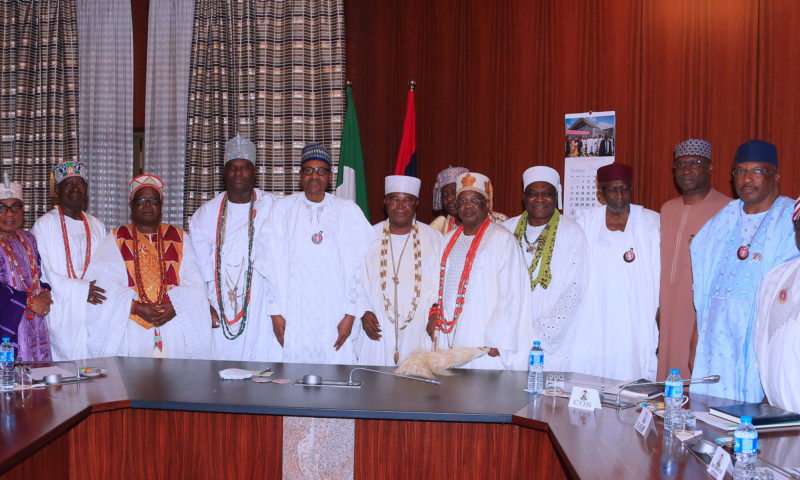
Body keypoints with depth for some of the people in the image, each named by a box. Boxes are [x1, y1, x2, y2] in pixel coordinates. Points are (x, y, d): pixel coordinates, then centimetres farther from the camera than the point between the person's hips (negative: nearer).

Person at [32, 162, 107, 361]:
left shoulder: (97, 226, 17)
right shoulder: (44, 225, 1)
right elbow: (43, 272, -6)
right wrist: (81, 289, -14)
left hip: (94, 312, 4)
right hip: (61, 313, -4)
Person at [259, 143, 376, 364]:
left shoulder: (349, 211, 7)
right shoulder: (283, 208, 9)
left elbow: (360, 266, 2)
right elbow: (273, 264, 5)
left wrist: (350, 313, -5)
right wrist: (276, 312, -1)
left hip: (336, 316, 0)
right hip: (293, 316, 0)